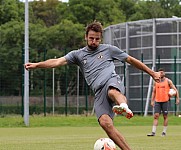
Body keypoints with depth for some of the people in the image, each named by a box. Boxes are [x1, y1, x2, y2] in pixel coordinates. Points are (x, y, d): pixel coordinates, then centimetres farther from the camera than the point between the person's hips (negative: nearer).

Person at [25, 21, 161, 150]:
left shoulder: (108, 49, 20)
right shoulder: (78, 54, 22)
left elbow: (131, 60, 25)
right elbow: (58, 62, 9)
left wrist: (152, 73, 25)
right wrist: (36, 65, -6)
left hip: (112, 81, -2)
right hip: (99, 93, 2)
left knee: (113, 92, -42)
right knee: (105, 122, -23)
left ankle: (124, 107, -76)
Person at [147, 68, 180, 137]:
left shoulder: (168, 81, 1)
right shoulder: (156, 82, 10)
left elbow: (175, 90, 2)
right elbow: (153, 92, 16)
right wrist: (152, 101, 9)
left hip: (165, 101, -2)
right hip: (157, 101, 2)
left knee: (165, 116, 3)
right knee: (156, 116, -6)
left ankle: (164, 132, 10)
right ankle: (153, 132, -9)